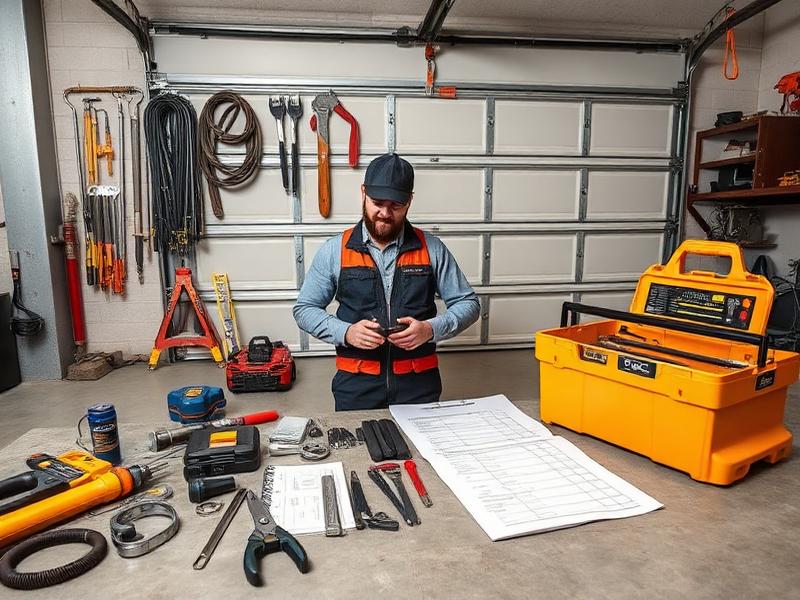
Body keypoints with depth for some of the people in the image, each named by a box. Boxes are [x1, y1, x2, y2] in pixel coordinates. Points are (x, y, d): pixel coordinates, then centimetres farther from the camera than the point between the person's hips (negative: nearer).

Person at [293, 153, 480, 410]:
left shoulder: (431, 248, -1)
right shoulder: (335, 250, -1)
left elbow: (467, 303, 4)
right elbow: (304, 309, 4)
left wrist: (431, 329, -16)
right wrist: (346, 332, -15)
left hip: (418, 381, 1)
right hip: (356, 383, 0)